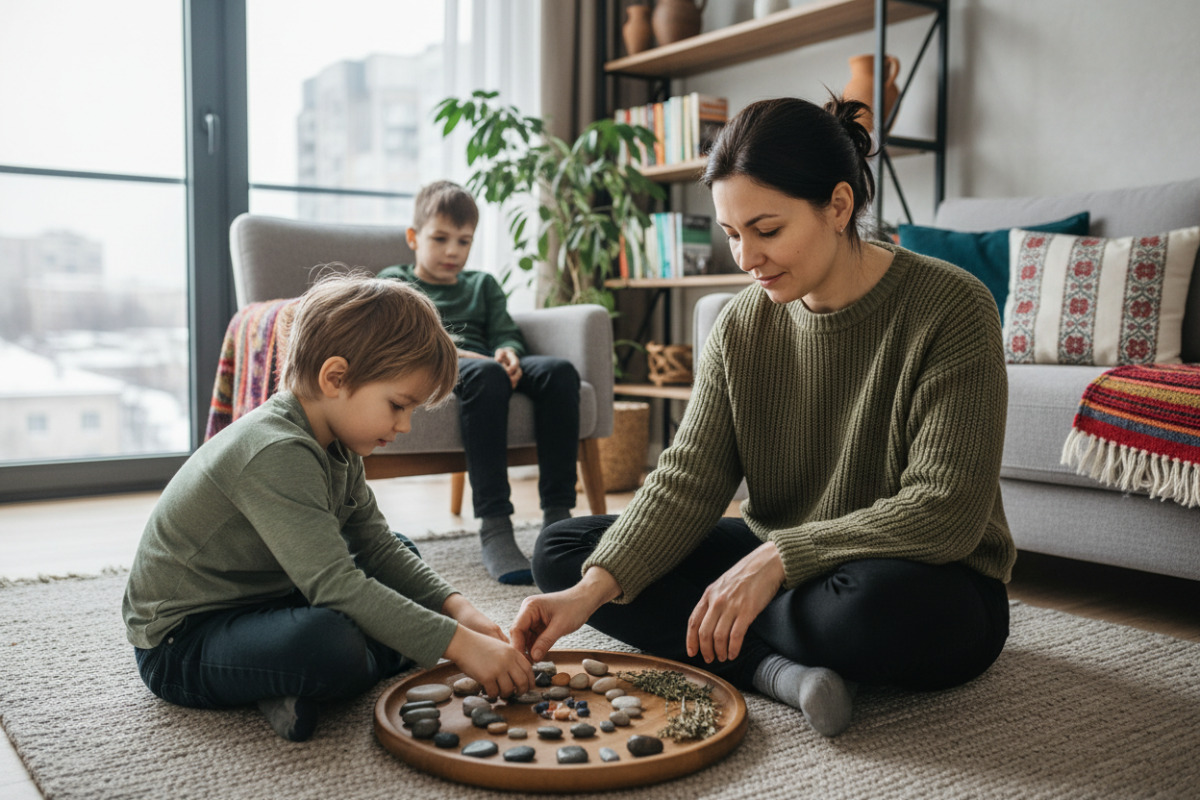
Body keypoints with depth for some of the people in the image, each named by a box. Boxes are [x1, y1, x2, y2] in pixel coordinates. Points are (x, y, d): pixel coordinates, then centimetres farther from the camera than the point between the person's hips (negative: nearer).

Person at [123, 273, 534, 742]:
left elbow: (378, 545, 7)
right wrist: (457, 643, -33)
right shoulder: (275, 455, -29)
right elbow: (334, 584, -35)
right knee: (330, 643, -40)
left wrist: (457, 609, -7)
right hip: (181, 643, -10)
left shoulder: (333, 446, 3)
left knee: (401, 550, 15)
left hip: (259, 603, 11)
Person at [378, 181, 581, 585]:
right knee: (485, 375, -40)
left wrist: (508, 354, -9)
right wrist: (451, 353, -16)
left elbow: (507, 334, 17)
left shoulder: (482, 284, 33)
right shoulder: (393, 282, 20)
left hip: (484, 366, 5)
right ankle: (494, 526, -44)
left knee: (559, 370, -27)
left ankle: (557, 514, -32)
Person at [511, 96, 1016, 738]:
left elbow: (946, 512, -23)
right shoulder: (742, 325, -2)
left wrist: (778, 559, -30)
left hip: (935, 590, -5)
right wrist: (595, 587, -23)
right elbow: (687, 481, -8)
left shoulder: (951, 309, -18)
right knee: (562, 550, -4)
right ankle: (776, 668, -19)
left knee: (875, 603, -43)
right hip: (774, 567, 6)